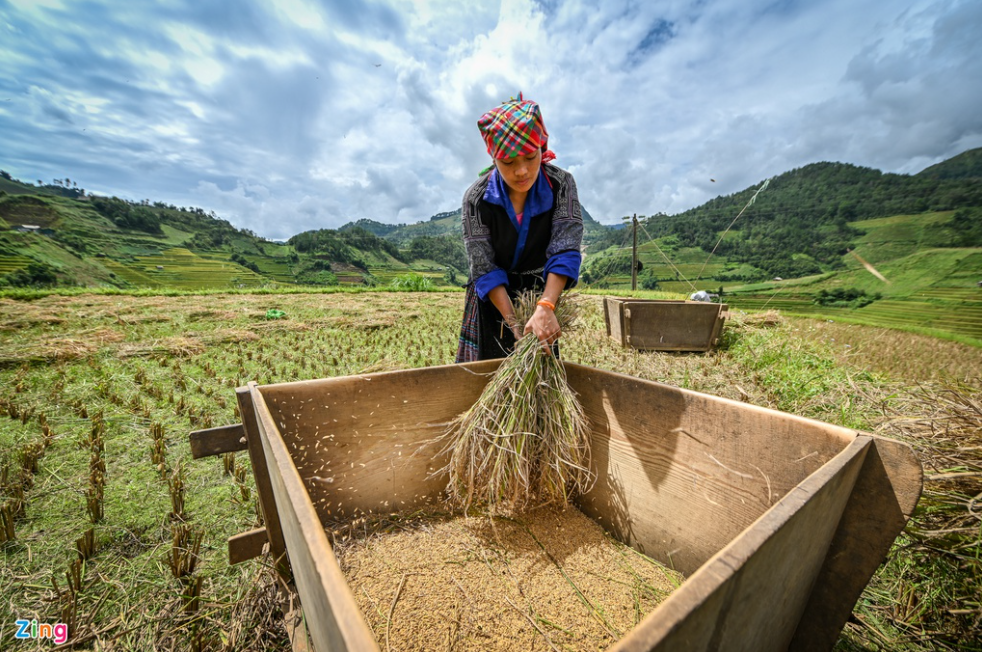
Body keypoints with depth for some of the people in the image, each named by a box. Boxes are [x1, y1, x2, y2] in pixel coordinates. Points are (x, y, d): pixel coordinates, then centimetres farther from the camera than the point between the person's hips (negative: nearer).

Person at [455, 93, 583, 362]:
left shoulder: (561, 184, -15)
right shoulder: (476, 198, -18)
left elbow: (565, 251, -25)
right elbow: (484, 268, -21)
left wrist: (545, 308, -40)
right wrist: (513, 323, -29)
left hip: (544, 295, 1)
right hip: (493, 301, -1)